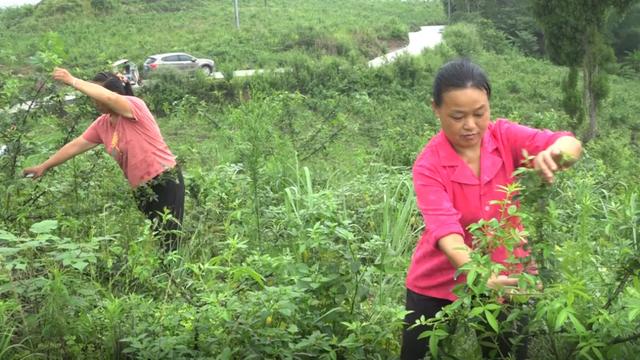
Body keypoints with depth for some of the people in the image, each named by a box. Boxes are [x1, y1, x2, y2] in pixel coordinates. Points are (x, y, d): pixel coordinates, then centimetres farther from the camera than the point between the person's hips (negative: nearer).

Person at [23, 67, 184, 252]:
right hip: (141, 189, 8)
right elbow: (75, 145, 16)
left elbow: (108, 97, -32)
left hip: (166, 181, -8)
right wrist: (43, 167, 19)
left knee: (167, 242, -9)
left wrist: (72, 81, -25)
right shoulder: (101, 125, 10)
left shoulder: (135, 105, -13)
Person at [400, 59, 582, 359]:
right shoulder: (428, 165, -17)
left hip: (504, 281, 2)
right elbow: (444, 228, -31)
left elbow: (572, 146, -23)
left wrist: (555, 151, -48)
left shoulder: (504, 137, -10)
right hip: (439, 284, -1)